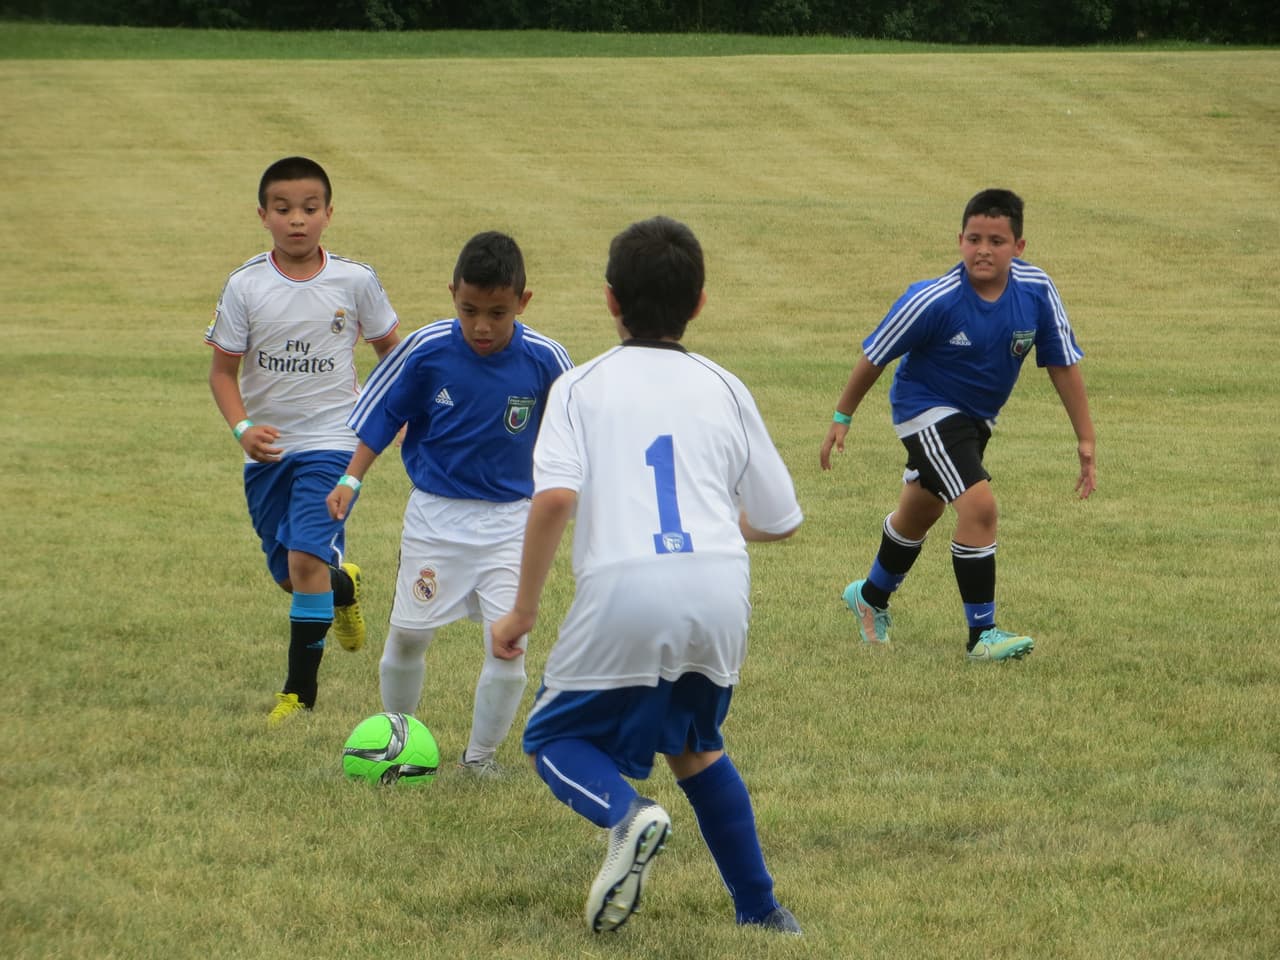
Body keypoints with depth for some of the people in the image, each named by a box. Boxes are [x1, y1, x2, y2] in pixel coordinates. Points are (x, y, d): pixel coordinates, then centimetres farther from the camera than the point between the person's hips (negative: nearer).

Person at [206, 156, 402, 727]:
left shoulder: (355, 281, -5)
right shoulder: (245, 287, -5)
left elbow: (390, 347, 10)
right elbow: (223, 369, -1)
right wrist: (242, 428, -16)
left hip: (331, 441, -3)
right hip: (268, 446, 3)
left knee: (306, 556, -19)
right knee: (288, 574, 10)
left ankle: (300, 688, -10)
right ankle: (344, 586, 46)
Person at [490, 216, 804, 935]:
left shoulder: (582, 386, 9)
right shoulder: (725, 390, 18)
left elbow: (555, 498, -8)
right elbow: (780, 521, 21)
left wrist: (523, 610, 0)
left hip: (624, 589, -4)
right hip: (721, 587, 4)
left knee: (557, 738, 16)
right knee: (695, 742, 28)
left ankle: (628, 817, -16)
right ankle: (760, 908, 26)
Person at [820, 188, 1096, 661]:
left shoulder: (1037, 291, -20)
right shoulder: (933, 300, -30)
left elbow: (1063, 363, -9)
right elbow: (875, 356, -16)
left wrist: (1085, 439, -10)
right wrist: (842, 417, -7)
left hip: (977, 416, 6)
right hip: (926, 408, -6)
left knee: (920, 507, 27)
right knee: (978, 503, -24)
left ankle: (871, 596, 52)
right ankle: (981, 635, -12)